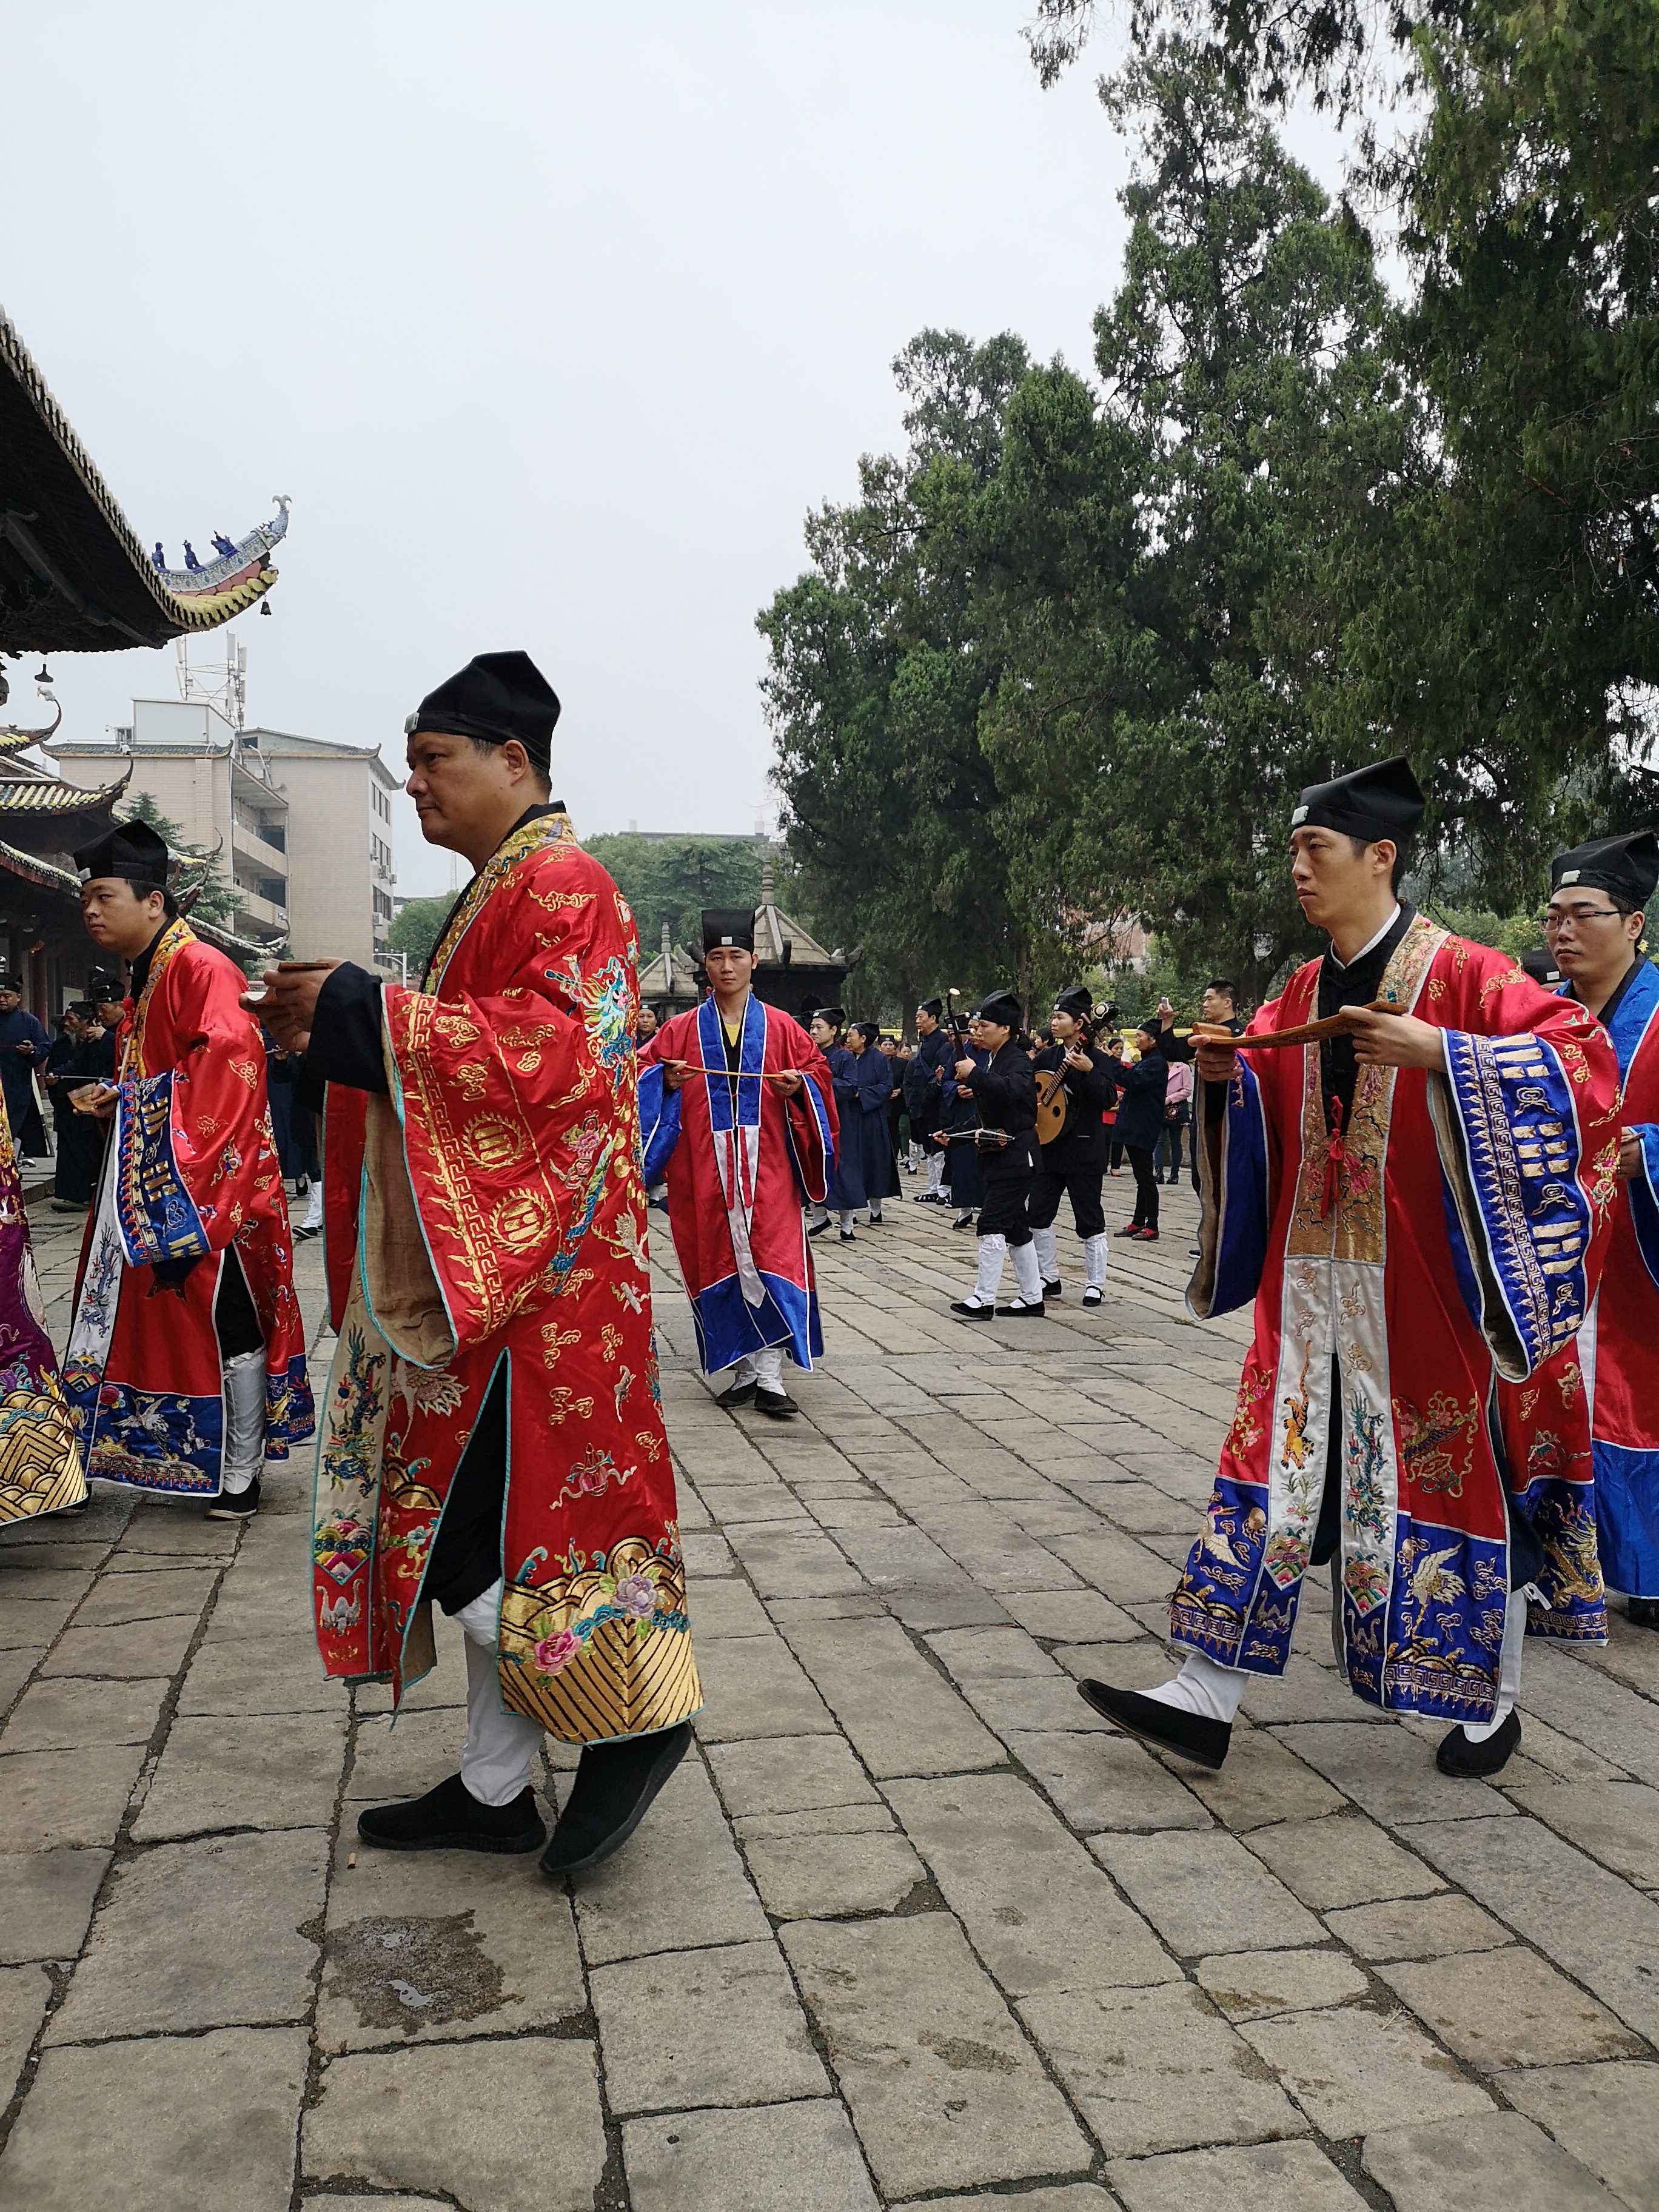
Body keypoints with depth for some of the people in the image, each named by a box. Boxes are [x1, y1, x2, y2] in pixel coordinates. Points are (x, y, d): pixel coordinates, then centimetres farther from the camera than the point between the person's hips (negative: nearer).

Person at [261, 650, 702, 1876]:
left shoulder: (558, 884, -11)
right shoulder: (505, 889, 20)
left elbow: (551, 1053, -24)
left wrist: (366, 1011, -20)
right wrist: (336, 1035, 12)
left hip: (531, 1260, -10)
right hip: (478, 1260, 10)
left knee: (474, 1516, -7)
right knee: (485, 1509, 12)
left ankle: (634, 1719, 8)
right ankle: (496, 1787, 22)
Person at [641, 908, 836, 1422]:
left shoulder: (782, 1029, 8)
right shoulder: (681, 1031, 9)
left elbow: (817, 1073, 10)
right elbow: (642, 1074, 8)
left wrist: (797, 1087, -10)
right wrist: (666, 1082, -12)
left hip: (766, 1163, -1)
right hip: (705, 1167, 1)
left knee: (771, 1260, -10)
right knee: (718, 1262, 3)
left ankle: (770, 1377, -8)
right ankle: (746, 1371, 14)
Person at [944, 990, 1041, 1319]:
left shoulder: (1018, 1062, -13)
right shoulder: (989, 1060, 12)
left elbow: (1009, 1089, -36)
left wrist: (974, 1074, -28)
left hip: (1015, 1155, -9)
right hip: (998, 1155, 9)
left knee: (993, 1223, -11)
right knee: (1015, 1228, 12)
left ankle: (983, 1299, -8)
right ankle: (1031, 1297, 20)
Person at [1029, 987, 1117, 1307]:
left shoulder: (1099, 1059, -8)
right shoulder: (1047, 1058, 8)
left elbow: (1109, 1099, -20)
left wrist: (1089, 1072, -31)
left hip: (1084, 1151, -6)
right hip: (1048, 1147, 6)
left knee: (1090, 1220, 1)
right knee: (1038, 1216, 9)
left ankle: (1095, 1284, 10)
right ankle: (1049, 1279, 21)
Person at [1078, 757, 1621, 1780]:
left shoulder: (1460, 972, -9)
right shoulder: (1305, 991, 10)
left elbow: (1583, 1055, -16)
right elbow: (1264, 1104, 21)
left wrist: (1438, 1051, -26)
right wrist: (1230, 1071, -1)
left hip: (1413, 1282, -6)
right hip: (1310, 1276, 6)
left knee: (1447, 1465, 6)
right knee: (1278, 1464, 6)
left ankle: (1495, 1699, 28)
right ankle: (1208, 1698, 11)